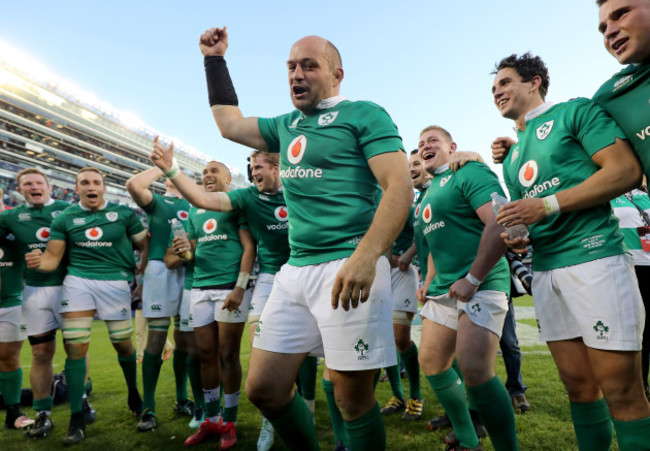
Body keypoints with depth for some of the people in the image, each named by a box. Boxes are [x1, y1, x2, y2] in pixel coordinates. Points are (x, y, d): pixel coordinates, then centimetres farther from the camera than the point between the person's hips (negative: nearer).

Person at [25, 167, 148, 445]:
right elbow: (53, 257, 2)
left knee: (123, 344, 7)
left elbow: (146, 247, 6)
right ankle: (77, 418, 13)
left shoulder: (123, 213, 2)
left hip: (115, 283, -1)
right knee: (75, 347, -3)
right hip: (78, 281, 1)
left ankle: (134, 392, 35)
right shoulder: (64, 218, 6)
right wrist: (39, 262, -20)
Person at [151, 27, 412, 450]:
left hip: (349, 267, -7)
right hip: (294, 270, 7)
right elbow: (230, 123, 33)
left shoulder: (364, 115, -1)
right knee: (263, 388, 10)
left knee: (353, 399, 2)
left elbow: (400, 187, -13)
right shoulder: (288, 125, 20)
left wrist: (366, 257, -26)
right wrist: (215, 59, 30)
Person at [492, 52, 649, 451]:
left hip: (594, 256, -6)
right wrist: (520, 238, 4)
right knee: (579, 384, 11)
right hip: (545, 270, 6)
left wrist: (548, 205, -15)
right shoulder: (513, 157, 23)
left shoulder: (575, 112, 4)